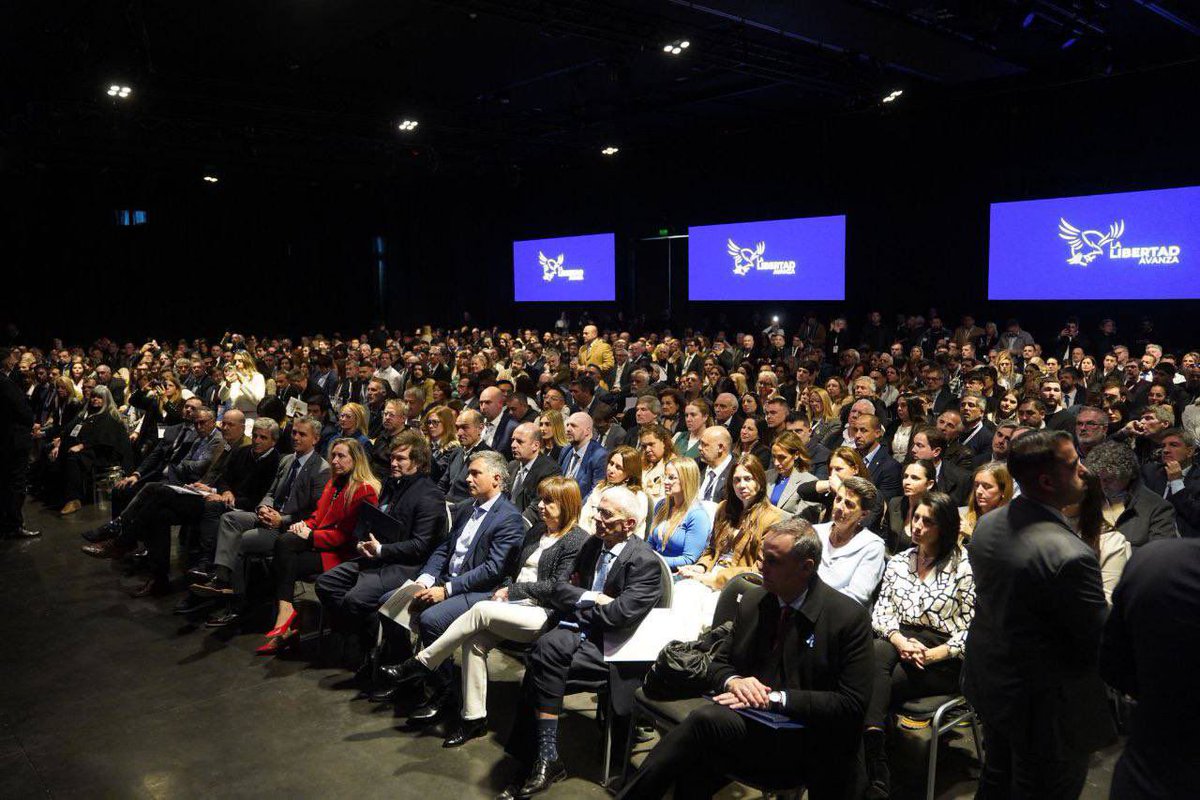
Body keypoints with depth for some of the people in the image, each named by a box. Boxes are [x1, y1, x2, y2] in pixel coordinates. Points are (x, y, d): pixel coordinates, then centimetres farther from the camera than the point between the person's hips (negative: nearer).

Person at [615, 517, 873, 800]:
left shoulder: (850, 618, -8)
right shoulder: (752, 600, 7)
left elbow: (852, 703, -11)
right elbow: (719, 664, 15)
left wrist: (776, 698, -18)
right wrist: (734, 681, -9)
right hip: (751, 724, 4)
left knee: (706, 718, -28)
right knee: (698, 762, -31)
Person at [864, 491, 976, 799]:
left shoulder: (964, 567, -2)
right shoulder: (898, 561, 14)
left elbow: (971, 630, -5)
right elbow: (881, 610, 8)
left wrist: (929, 655, -16)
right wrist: (900, 641, -12)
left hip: (944, 659, -4)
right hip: (898, 642, 4)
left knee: (872, 687, -28)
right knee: (877, 654, -33)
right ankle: (876, 775, -34)